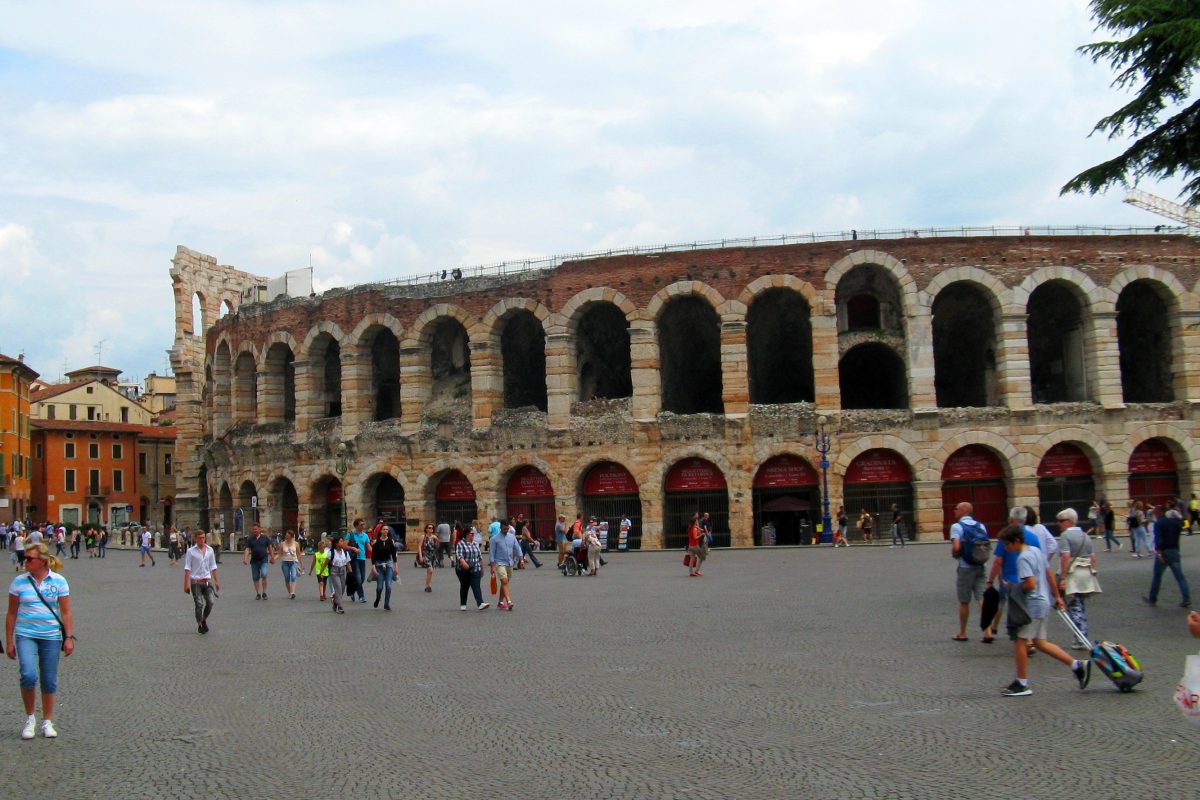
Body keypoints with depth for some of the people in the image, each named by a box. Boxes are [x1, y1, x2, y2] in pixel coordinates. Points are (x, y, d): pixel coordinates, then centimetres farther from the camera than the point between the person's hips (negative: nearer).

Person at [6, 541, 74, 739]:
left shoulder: (59, 581, 0)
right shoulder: (19, 582, 1)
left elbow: (66, 613, 2)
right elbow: (11, 614, 6)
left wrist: (69, 637, -4)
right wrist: (9, 641, 4)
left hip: (52, 636, 0)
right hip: (26, 635, 0)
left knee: (49, 681, 6)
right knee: (29, 675, -18)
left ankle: (47, 722, 21)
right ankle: (30, 718, 3)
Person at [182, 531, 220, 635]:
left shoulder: (210, 550, 8)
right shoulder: (191, 551, -3)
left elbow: (213, 567, 14)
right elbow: (187, 568, -5)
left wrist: (216, 581, 12)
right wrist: (186, 583, -10)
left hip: (207, 580, 3)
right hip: (196, 581, -3)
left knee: (210, 602, -4)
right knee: (199, 604, -3)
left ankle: (204, 619, 21)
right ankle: (199, 625, 12)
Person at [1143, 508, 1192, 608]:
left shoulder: (1160, 522, -6)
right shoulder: (1178, 522, 3)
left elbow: (1159, 538, -17)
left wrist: (1159, 552, -21)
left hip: (1163, 552, -3)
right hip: (1175, 552, 3)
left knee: (1157, 576, 8)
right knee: (1180, 577, 3)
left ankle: (1152, 599, 17)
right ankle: (1187, 600, -4)